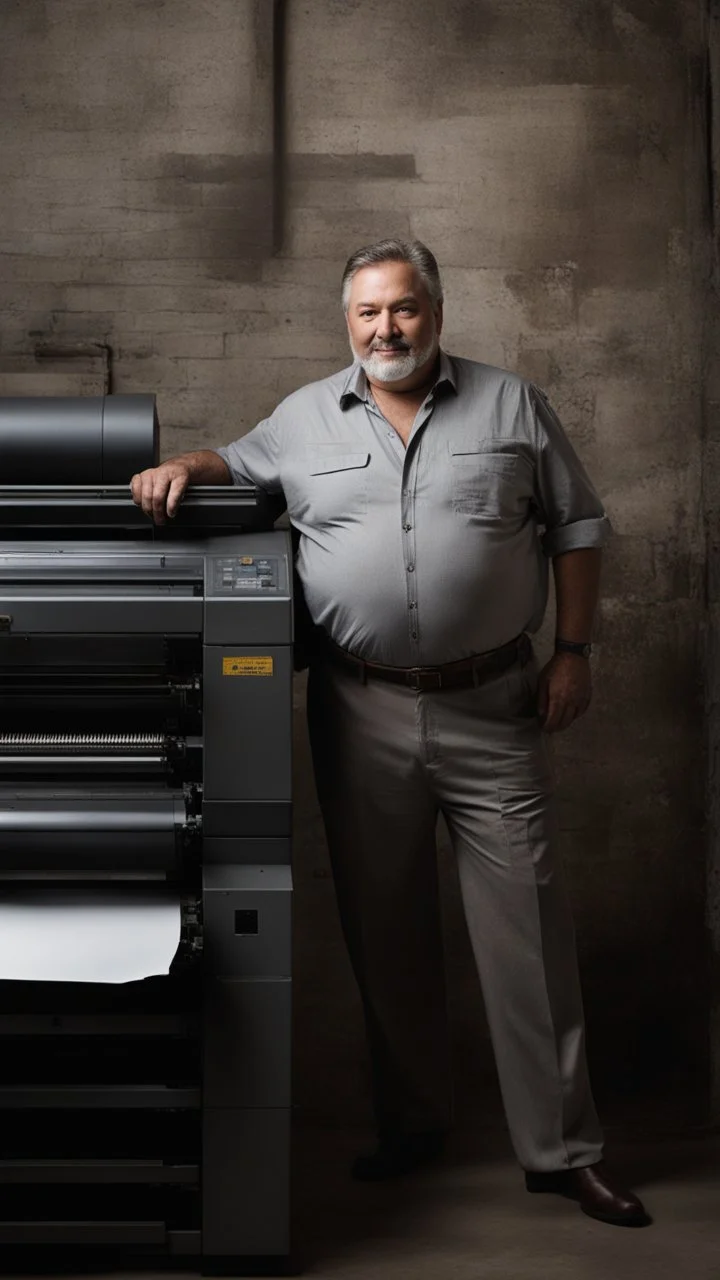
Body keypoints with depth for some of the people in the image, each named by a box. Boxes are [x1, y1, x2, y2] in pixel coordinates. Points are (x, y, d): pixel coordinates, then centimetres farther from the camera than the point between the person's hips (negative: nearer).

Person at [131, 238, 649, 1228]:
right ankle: (411, 1124, 26)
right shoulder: (305, 419, 8)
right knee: (384, 926, 10)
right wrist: (184, 467, 1)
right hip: (363, 711, 2)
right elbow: (238, 465, 24)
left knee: (528, 925, -1)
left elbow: (576, 527, 7)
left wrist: (574, 651, 0)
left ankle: (562, 1151, 8)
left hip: (491, 705, -2)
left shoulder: (510, 405, 4)